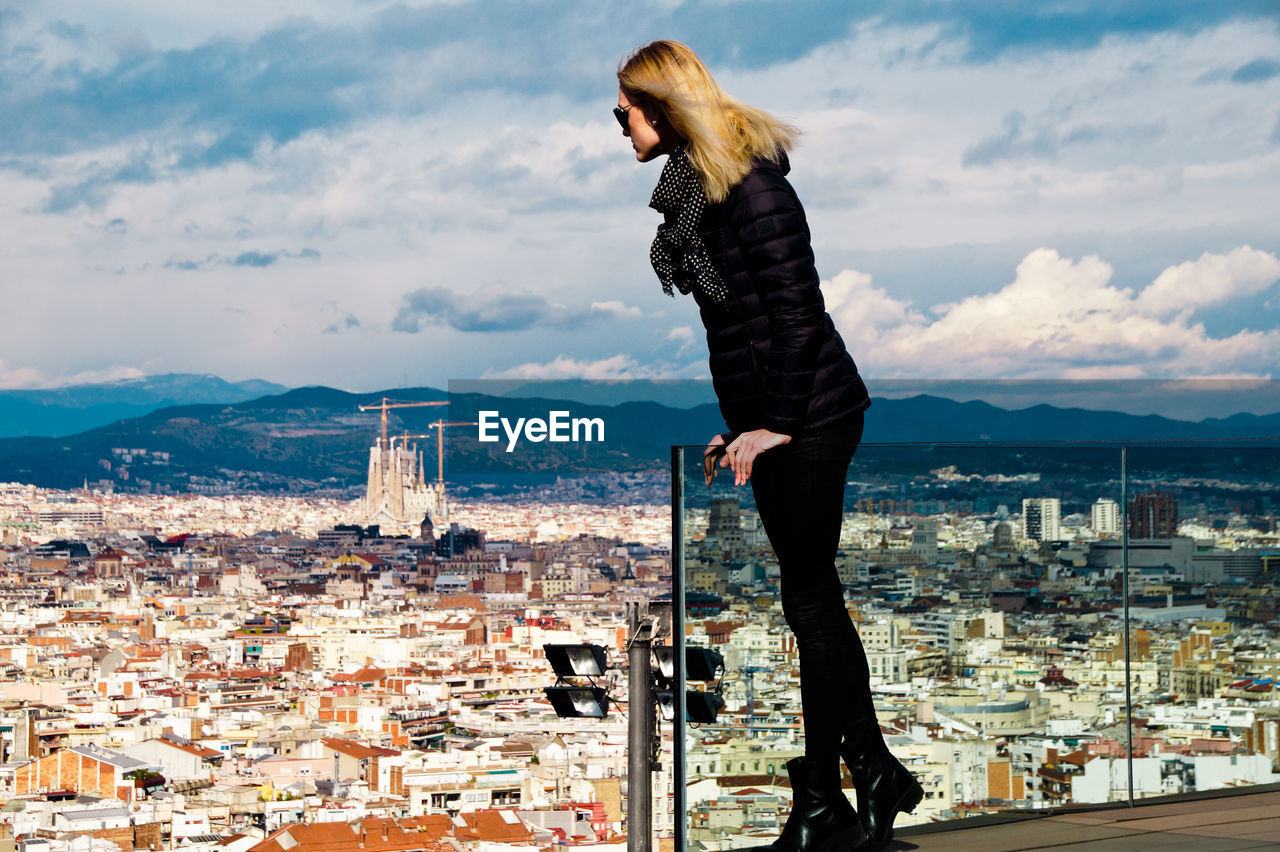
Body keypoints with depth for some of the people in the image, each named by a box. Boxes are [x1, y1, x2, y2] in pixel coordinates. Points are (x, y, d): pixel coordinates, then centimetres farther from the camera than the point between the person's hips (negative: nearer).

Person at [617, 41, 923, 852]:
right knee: (817, 600, 13)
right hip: (770, 417, 10)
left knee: (810, 602, -3)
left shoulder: (750, 185, -17)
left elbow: (798, 311, -19)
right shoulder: (697, 185, 12)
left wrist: (775, 421, -16)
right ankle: (875, 770, 22)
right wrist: (739, 422, 16)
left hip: (808, 417, -9)